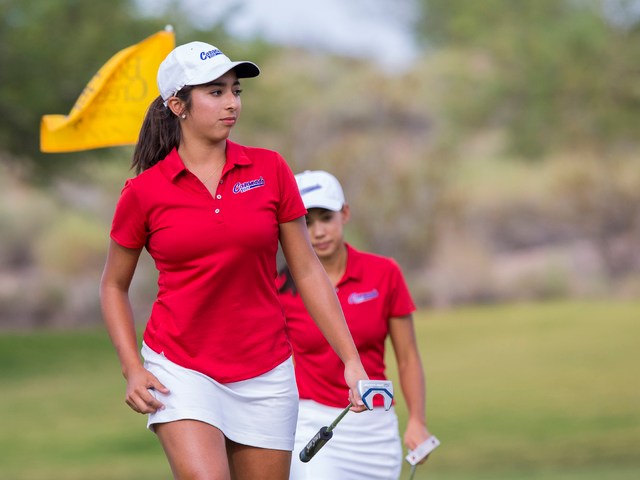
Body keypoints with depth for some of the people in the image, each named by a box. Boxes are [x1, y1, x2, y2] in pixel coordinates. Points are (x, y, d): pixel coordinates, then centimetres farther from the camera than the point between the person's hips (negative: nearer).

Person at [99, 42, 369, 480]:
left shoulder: (269, 170, 1)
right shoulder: (144, 192, -3)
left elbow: (308, 271, 5)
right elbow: (114, 285, 9)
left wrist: (351, 360, -1)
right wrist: (133, 370, -3)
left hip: (265, 375, 3)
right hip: (180, 369, -2)